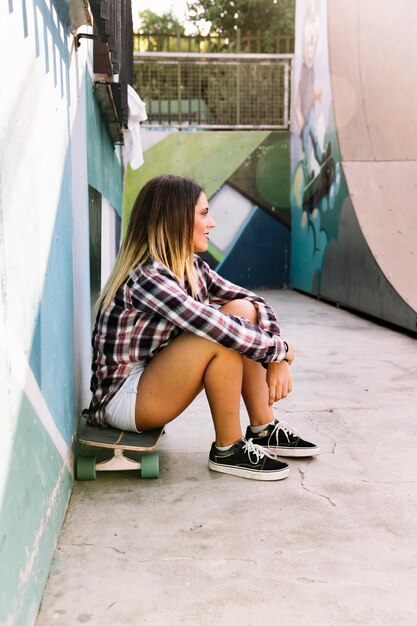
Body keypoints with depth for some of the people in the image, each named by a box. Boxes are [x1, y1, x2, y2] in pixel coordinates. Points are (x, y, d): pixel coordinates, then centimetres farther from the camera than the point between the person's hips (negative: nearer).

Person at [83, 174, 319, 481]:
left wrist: (277, 359, -10)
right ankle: (228, 450, -8)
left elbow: (255, 301, 4)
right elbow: (217, 328, -31)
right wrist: (279, 349, -16)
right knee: (224, 339, -27)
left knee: (243, 310, -4)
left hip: (155, 379, 9)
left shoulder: (191, 267, 2)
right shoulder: (146, 278, -25)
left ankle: (264, 431, 2)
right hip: (123, 397, -8)